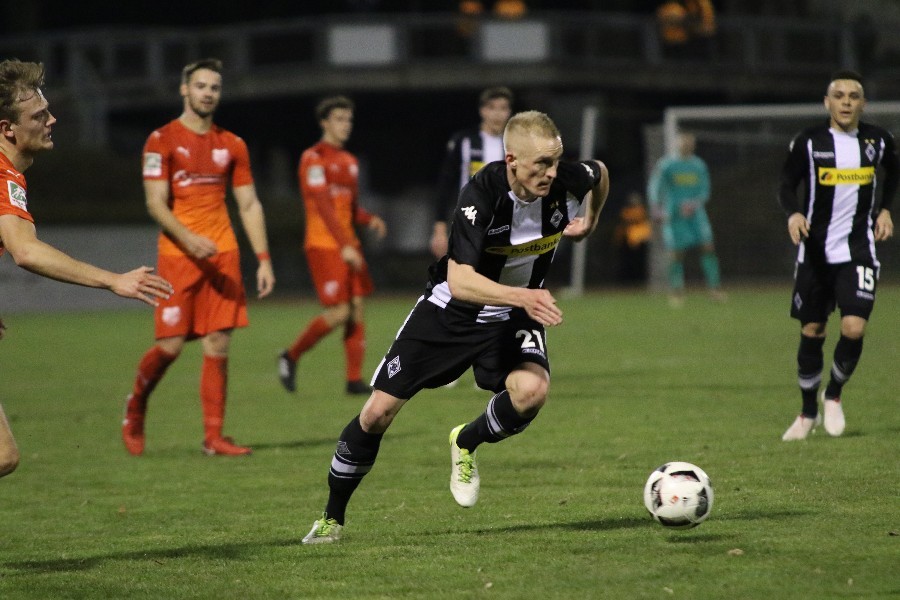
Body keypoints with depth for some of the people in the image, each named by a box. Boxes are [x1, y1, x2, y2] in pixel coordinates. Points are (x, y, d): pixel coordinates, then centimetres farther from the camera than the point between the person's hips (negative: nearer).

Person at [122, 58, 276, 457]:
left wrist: (263, 259, 5)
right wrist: (189, 239, -23)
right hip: (177, 255, -4)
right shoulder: (162, 140, -1)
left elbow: (249, 205, 14)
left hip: (223, 254, 4)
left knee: (217, 345, -1)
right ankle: (135, 409, 21)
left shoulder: (231, 145, 12)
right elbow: (155, 203, -7)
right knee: (171, 345, -6)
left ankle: (213, 437, 2)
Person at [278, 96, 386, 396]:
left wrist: (370, 219, 1)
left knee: (358, 309, 1)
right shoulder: (313, 158, -9)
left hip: (349, 245, 8)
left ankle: (354, 379, 4)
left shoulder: (350, 162, 17)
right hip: (324, 245, -8)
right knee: (339, 312, -12)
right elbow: (323, 206, -18)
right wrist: (344, 245, -25)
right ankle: (291, 357, 7)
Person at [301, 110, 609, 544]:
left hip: (513, 316, 2)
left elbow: (600, 173, 9)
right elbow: (460, 282, -38)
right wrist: (522, 296, -49)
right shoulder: (481, 194, -31)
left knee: (531, 390, -30)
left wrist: (587, 225, 6)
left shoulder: (567, 182, -19)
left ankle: (466, 444, 4)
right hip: (451, 310, -2)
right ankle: (332, 517, 21)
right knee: (378, 412, -1)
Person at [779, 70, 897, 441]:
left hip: (859, 250, 0)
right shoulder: (808, 143, -5)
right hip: (815, 250, 0)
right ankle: (808, 413, 23)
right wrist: (793, 213, -20)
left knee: (854, 328, -16)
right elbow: (786, 186, 0)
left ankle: (834, 396, 12)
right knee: (811, 331, 5)